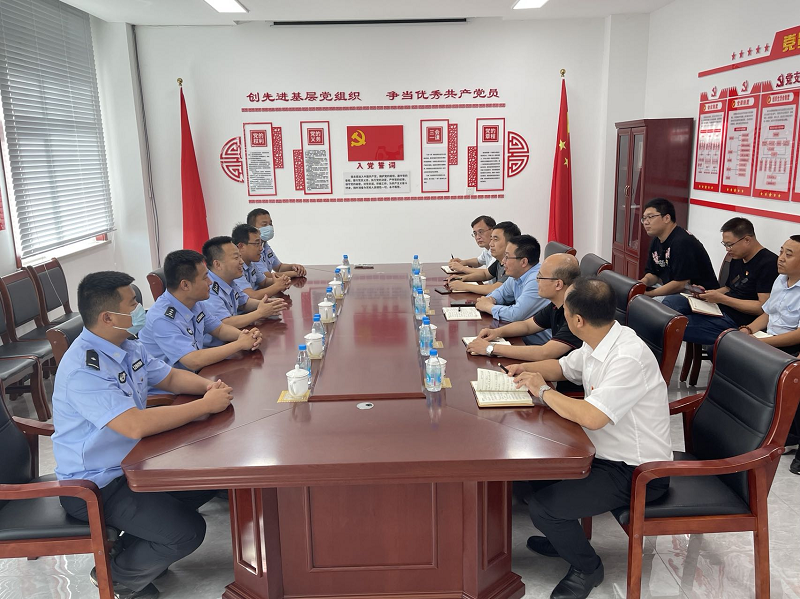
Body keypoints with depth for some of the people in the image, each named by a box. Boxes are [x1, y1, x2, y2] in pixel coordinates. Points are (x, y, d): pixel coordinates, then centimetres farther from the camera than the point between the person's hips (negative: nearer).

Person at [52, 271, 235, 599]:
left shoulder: (126, 346, 0)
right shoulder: (83, 369, -29)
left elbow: (170, 377, 13)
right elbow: (135, 425, -39)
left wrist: (208, 385, -9)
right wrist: (206, 405, -30)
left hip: (131, 461, 9)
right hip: (95, 485, -9)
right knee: (187, 532, -18)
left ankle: (143, 550, 20)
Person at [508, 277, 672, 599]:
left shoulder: (629, 358, -30)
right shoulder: (597, 343, 0)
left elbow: (591, 417, -36)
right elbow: (563, 366, 20)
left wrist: (542, 390, -21)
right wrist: (527, 369, 0)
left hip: (636, 472, -9)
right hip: (606, 452, 9)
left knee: (542, 506, -17)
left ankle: (587, 568, 12)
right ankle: (564, 539, 33)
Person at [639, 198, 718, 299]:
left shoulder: (682, 242, -22)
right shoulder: (656, 241, 8)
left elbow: (682, 283, -25)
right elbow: (653, 274, 14)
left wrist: (648, 294, -22)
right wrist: (645, 281, -10)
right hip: (673, 291, 9)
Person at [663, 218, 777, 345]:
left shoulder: (768, 263, -12)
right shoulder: (737, 259, 17)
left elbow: (763, 307, -17)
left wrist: (721, 298, -17)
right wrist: (705, 293, 4)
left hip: (734, 320, -9)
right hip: (718, 308, 9)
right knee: (671, 300, -8)